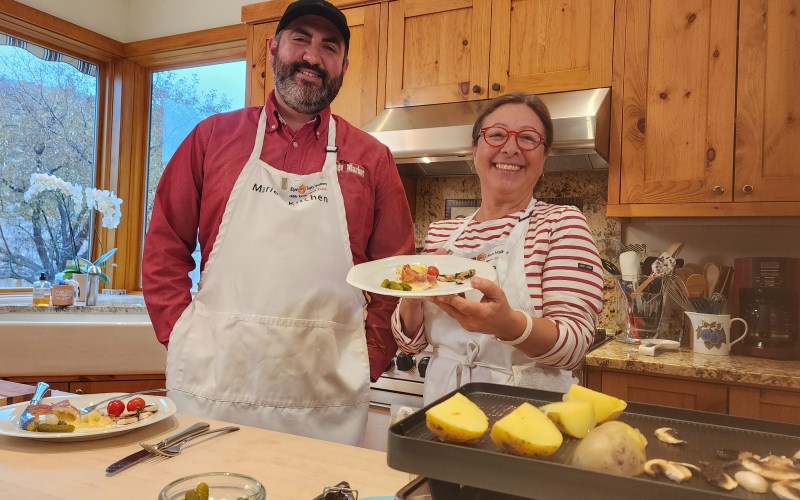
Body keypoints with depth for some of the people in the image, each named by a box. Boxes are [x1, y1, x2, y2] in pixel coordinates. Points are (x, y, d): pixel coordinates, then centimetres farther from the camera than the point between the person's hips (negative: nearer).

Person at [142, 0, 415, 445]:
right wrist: (182, 338, -1)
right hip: (212, 385, 1)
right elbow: (164, 246, 8)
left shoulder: (372, 158, 5)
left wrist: (366, 361, -1)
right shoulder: (214, 136, 7)